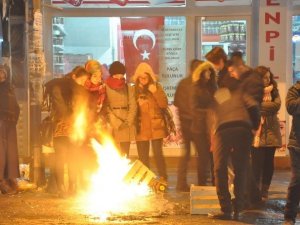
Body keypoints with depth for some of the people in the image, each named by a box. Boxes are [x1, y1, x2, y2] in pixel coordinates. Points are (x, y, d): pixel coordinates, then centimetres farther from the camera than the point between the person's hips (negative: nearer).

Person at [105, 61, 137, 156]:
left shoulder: (129, 88, 9)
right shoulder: (106, 88, 1)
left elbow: (133, 106, 4)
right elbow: (106, 107, -3)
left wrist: (128, 122, -9)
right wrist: (117, 123, -10)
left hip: (126, 127, 3)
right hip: (112, 127, -3)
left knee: (125, 155, 3)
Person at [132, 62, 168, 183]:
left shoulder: (156, 87, 3)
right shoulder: (135, 89, 5)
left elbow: (164, 104, -7)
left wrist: (155, 92, -17)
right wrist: (138, 103, -13)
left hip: (156, 127, -2)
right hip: (141, 128, 2)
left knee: (158, 153, -6)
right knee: (143, 157, 5)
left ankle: (163, 179, 1)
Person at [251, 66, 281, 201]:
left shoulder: (273, 91, 11)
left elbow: (277, 105, -6)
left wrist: (259, 105, -9)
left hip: (271, 131, 3)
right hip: (257, 131, -3)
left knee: (268, 162, 4)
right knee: (257, 162, -5)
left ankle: (264, 191, 12)